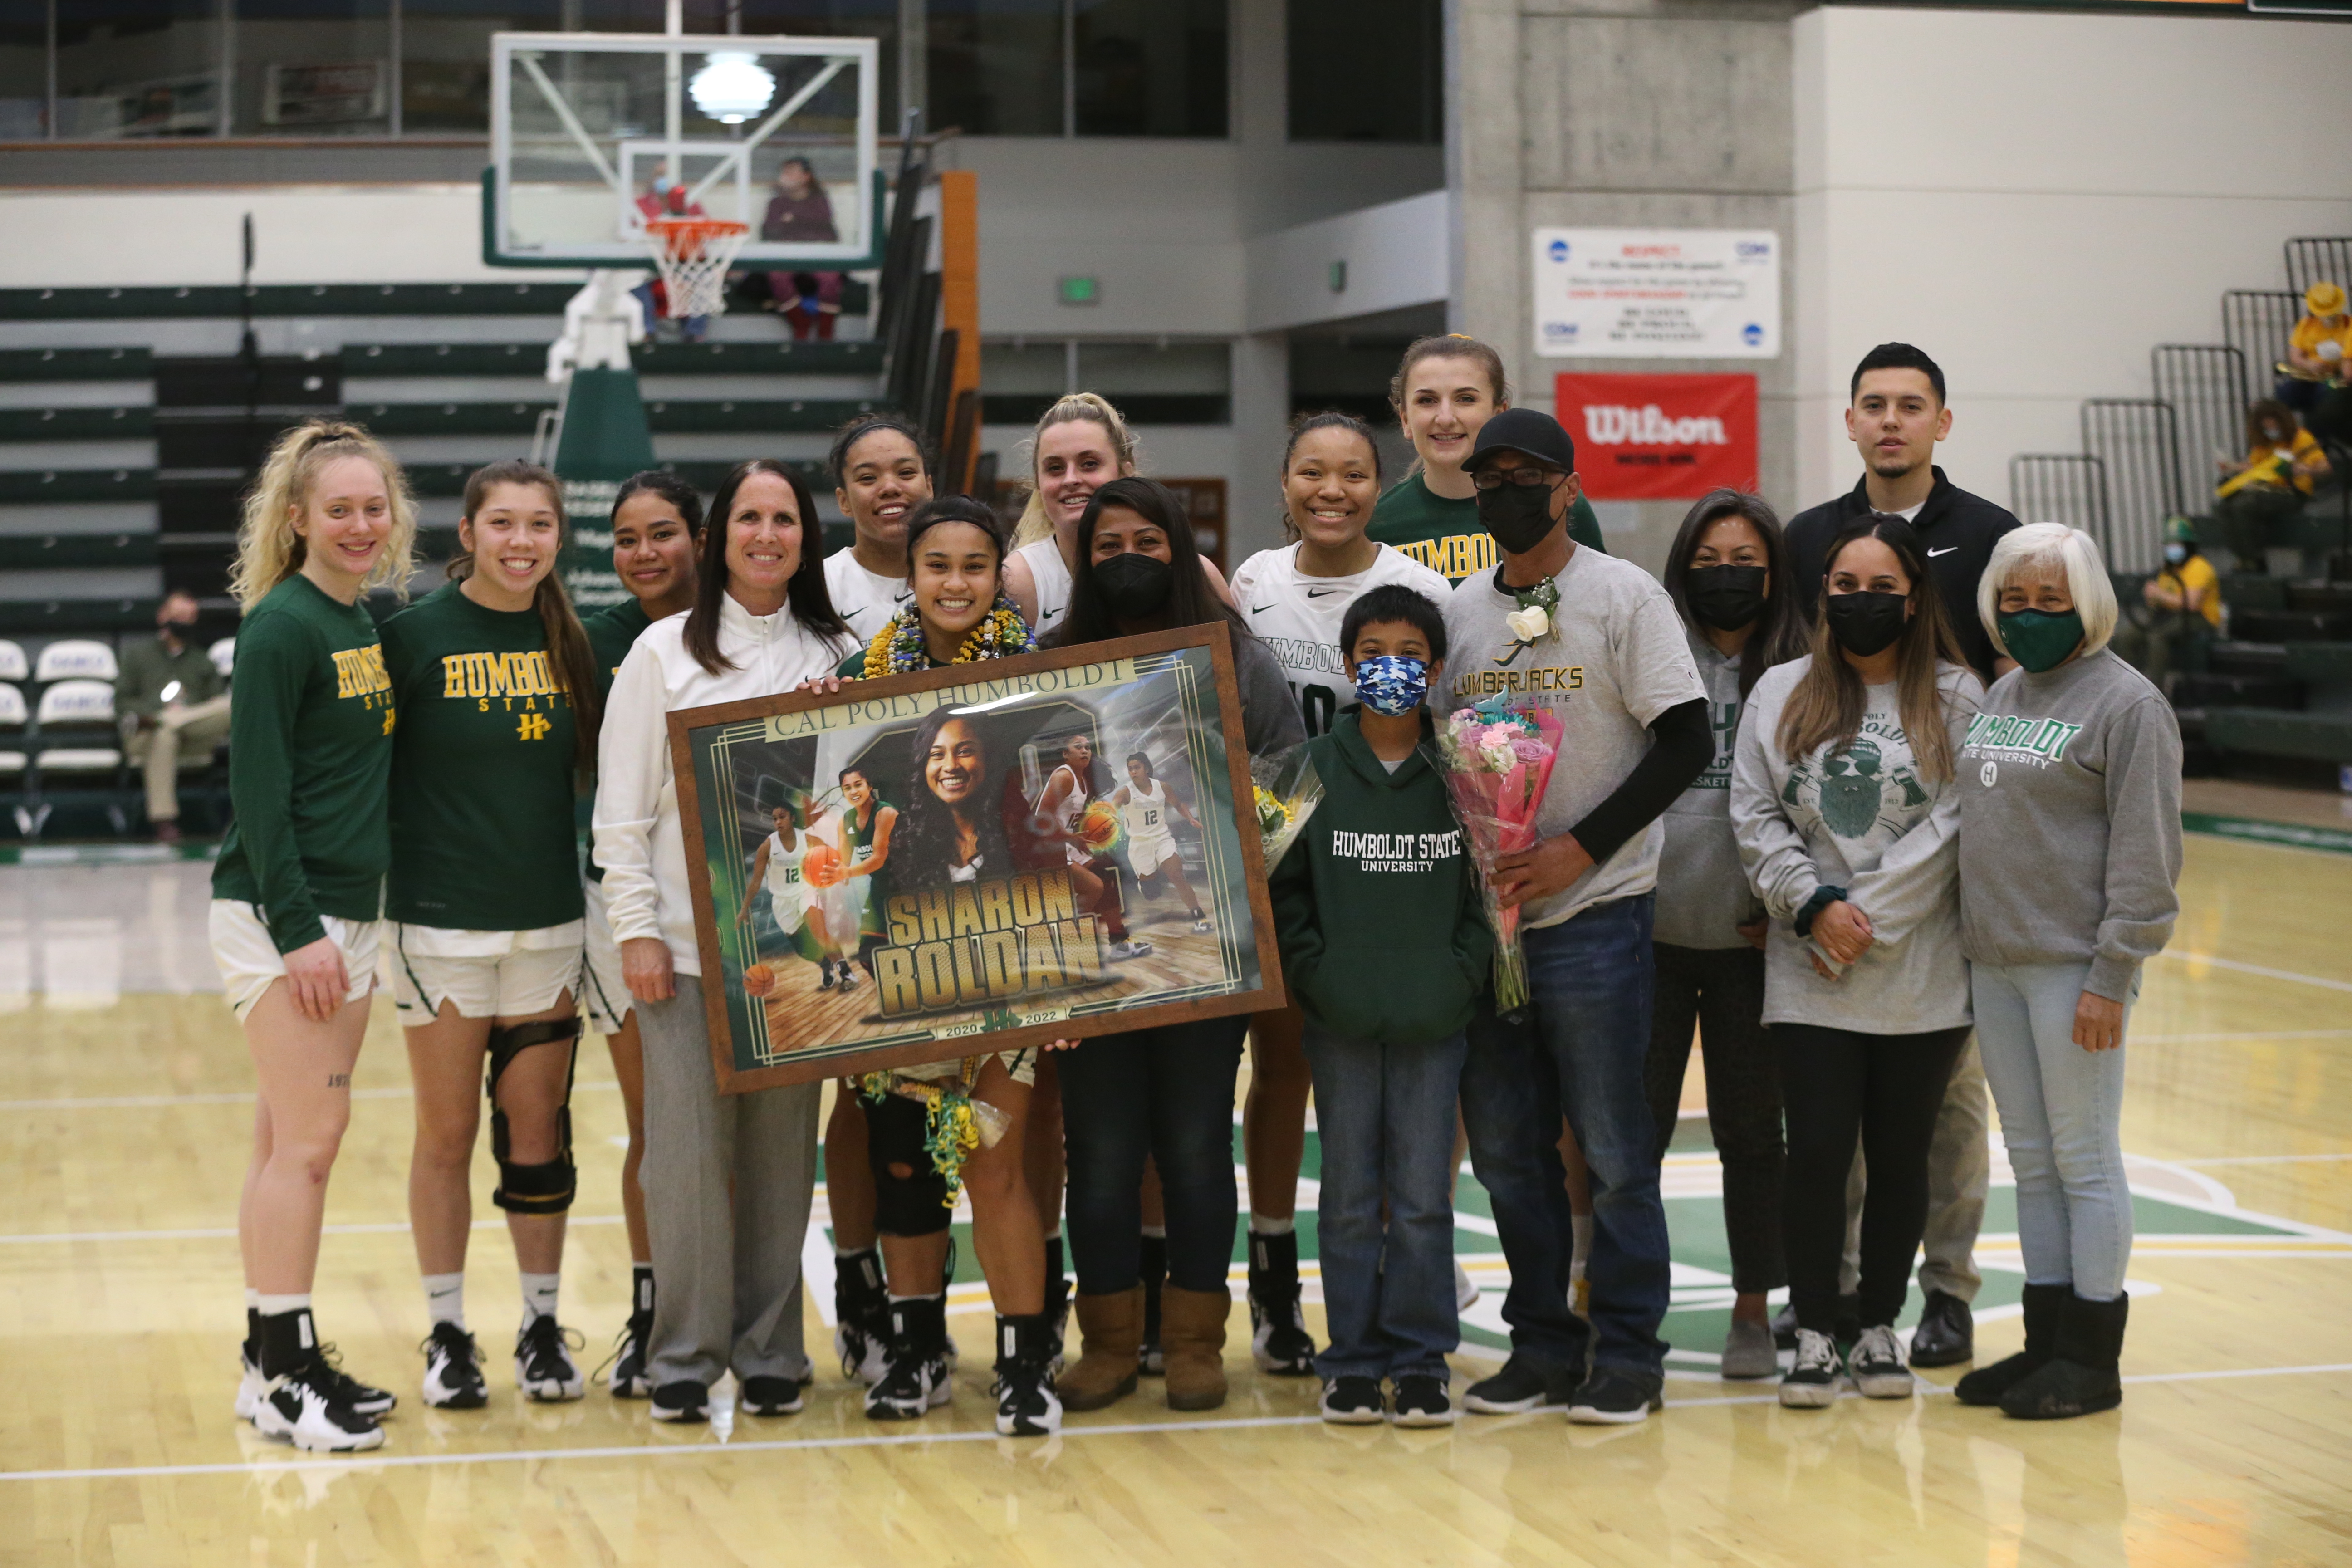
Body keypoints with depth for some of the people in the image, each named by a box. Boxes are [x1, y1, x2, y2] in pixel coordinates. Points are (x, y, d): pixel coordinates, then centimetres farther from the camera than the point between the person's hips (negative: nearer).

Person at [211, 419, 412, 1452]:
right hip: (278, 914, -8)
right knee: (307, 1140, -8)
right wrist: (297, 930, -18)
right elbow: (257, 786, -16)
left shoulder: (366, 625, 12)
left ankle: (276, 1356, 18)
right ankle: (285, 1374, -2)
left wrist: (340, 925, 13)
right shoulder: (282, 627, -12)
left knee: (295, 1143, 11)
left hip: (345, 917, 8)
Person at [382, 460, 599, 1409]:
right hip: (441, 923, -3)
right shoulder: (416, 636, -7)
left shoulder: (571, 642, 5)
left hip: (550, 921, 3)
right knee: (447, 1134, 5)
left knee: (538, 1131, 8)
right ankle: (447, 1337, 16)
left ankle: (542, 1329, 19)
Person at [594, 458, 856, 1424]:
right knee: (688, 1145, -5)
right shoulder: (665, 652, 4)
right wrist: (636, 929, -5)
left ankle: (768, 1354, 14)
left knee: (783, 1150, 4)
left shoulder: (839, 657, 9)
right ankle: (684, 1357, 6)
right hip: (685, 941, -2)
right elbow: (622, 809, 2)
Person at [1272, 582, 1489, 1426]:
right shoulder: (1313, 767, 0)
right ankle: (1353, 1360, 15)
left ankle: (1421, 1361, 13)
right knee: (1349, 1194, 7)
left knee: (1424, 1193, 4)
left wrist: (1463, 969, -6)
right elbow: (1281, 883, 5)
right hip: (1339, 1018, 1)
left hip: (1435, 1017, 0)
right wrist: (1314, 969, -4)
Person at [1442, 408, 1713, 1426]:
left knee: (1613, 1149, -1)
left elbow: (1686, 742, -8)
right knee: (1505, 1146, 9)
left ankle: (1626, 1353, 7)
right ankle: (1542, 1343, 19)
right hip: (1480, 914, 5)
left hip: (1594, 913, -5)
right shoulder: (1459, 612, 12)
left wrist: (1580, 847, -14)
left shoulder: (1624, 595, -3)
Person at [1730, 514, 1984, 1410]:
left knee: (1900, 1159, 8)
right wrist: (1815, 905, -9)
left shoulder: (1956, 700, 1)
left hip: (1922, 977, -1)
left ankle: (1878, 1327, 22)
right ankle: (1816, 1333, 10)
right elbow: (1754, 817, 5)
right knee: (1816, 1153, -3)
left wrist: (1865, 917, -11)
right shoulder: (1780, 696, 8)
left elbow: (1961, 825, -6)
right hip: (1809, 980, 1)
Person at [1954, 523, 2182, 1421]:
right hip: (1994, 964, 7)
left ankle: (2092, 1355, 6)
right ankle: (2046, 1339, 20)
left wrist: (2112, 976, -17)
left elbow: (2146, 856, -13)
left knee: (2085, 1159, -1)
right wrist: (1971, 945, 12)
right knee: (2031, 1160, 12)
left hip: (2073, 968, -7)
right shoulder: (2002, 695, 14)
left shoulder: (2127, 703, -9)